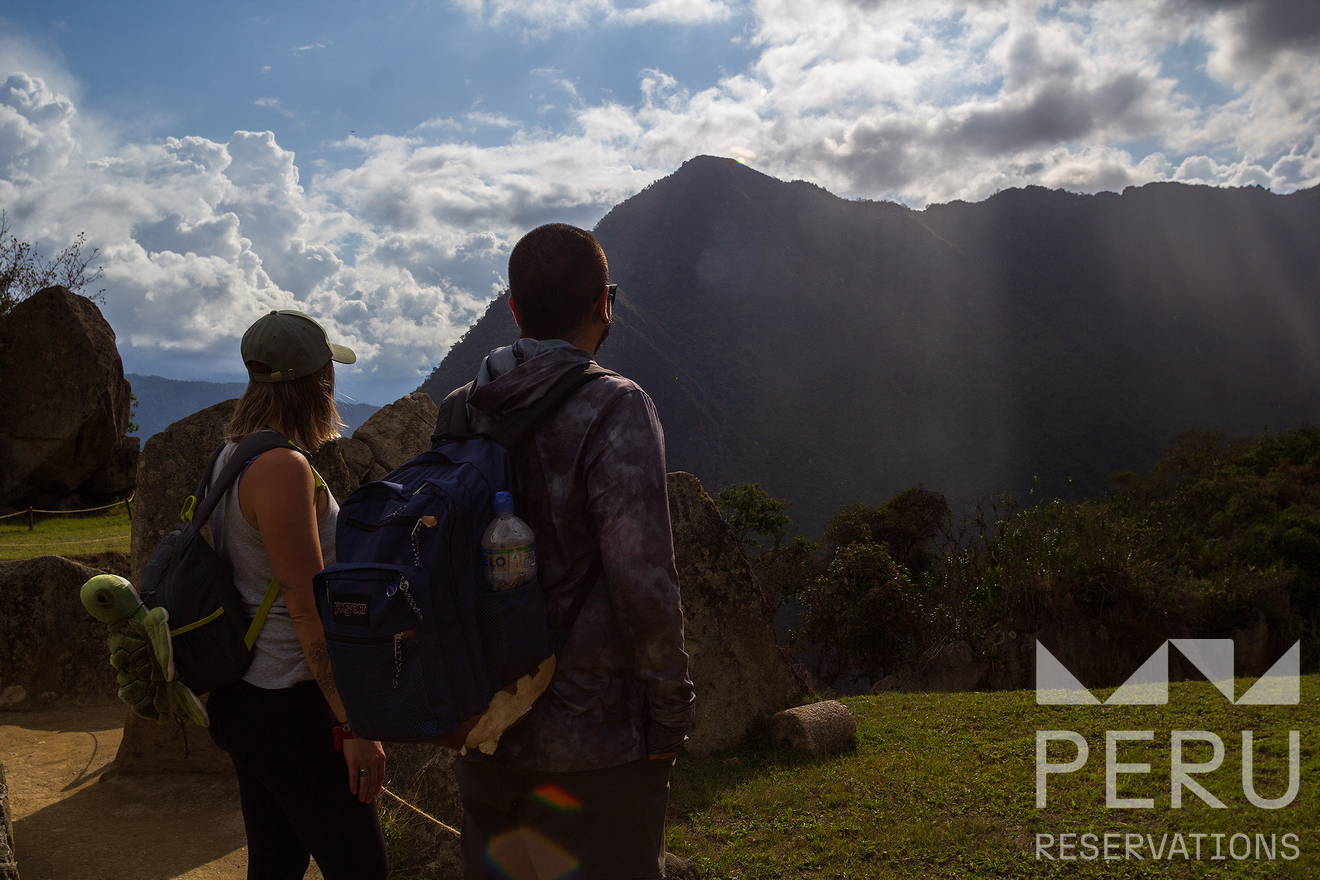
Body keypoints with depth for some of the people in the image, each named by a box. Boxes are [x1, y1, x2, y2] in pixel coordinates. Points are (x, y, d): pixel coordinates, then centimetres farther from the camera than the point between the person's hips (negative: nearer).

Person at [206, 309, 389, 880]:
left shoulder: (232, 457, 8)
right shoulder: (283, 468, -21)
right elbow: (307, 608, -22)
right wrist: (354, 726, -18)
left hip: (242, 700, 9)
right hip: (290, 707, -9)